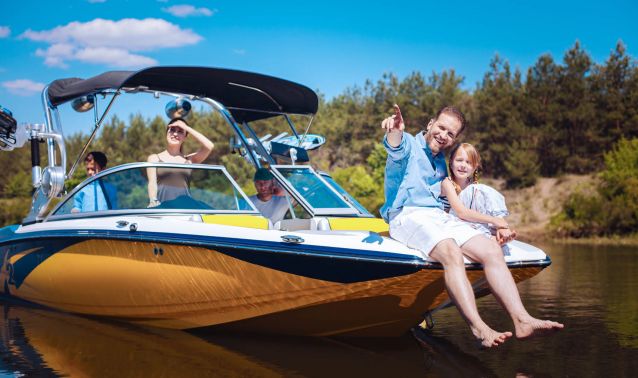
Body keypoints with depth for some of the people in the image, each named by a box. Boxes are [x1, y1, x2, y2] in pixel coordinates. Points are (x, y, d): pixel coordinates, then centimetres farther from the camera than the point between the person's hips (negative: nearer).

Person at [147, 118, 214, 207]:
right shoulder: (154, 158, 15)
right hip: (161, 206, -1)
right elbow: (152, 182, 1)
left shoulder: (189, 160, 17)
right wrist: (153, 201, -20)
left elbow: (209, 146, 3)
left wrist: (187, 128, 8)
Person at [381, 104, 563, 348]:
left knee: (492, 250, -15)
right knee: (451, 253, -35)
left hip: (440, 217, 7)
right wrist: (394, 130, -49)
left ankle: (522, 321, -24)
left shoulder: (441, 162, 27)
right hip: (407, 215, -7)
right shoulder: (408, 146, 4)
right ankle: (479, 329, -46)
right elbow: (396, 147, -21)